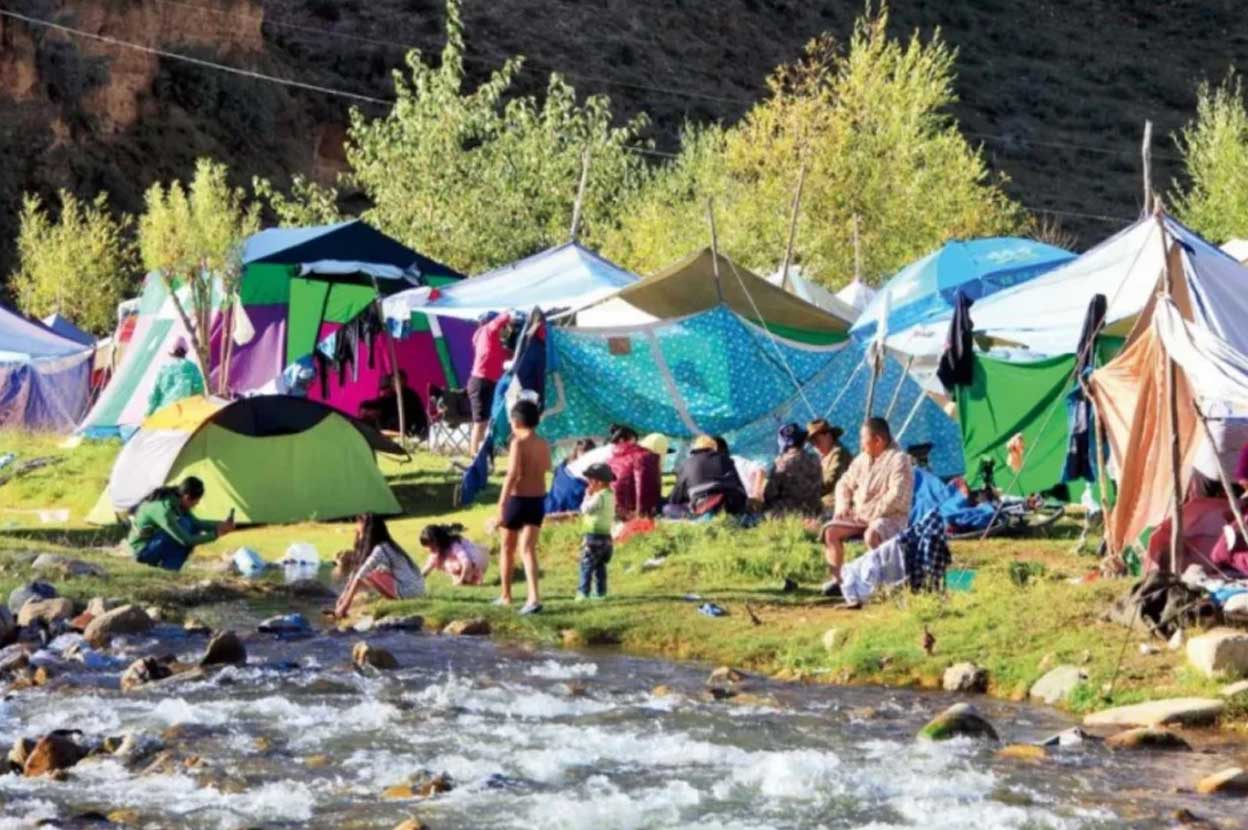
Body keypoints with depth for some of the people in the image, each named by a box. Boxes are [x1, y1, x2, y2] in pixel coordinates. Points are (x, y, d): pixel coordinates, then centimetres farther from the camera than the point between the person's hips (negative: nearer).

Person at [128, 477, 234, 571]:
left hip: (153, 542, 9)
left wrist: (221, 525, -2)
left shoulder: (176, 501, -3)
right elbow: (185, 540, -30)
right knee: (184, 525, -25)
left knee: (194, 527, -3)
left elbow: (196, 523, 11)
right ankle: (171, 565, -15)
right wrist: (215, 535, -23)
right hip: (142, 550, -9)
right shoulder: (164, 509, -31)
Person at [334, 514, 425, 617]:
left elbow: (359, 578, -14)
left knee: (366, 576, -12)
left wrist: (344, 606, -14)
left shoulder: (379, 550, -14)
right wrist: (343, 598, 14)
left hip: (407, 591, -9)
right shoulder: (388, 546, 14)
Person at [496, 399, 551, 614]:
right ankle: (534, 597, -17)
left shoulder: (518, 443, -14)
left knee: (507, 548, 15)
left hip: (517, 499, -5)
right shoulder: (544, 445, 4)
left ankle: (506, 595, 27)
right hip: (538, 500, 5)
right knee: (528, 549, 1)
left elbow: (512, 474, -23)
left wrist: (501, 504, -24)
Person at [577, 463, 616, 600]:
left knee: (587, 564, -6)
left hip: (594, 535, -9)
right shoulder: (610, 495, 11)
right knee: (600, 565, 13)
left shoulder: (599, 496, -18)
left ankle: (583, 592, -8)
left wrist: (588, 495, -7)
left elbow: (585, 509, -18)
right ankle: (601, 592, 13)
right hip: (606, 535, 9)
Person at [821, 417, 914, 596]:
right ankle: (836, 578, -7)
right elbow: (845, 484, 22)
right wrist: (842, 506, 3)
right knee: (831, 530, -11)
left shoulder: (898, 460, -11)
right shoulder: (862, 459, 14)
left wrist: (870, 512, -19)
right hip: (859, 516, 8)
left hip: (891, 517, -7)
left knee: (871, 535, -37)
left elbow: (896, 497, -20)